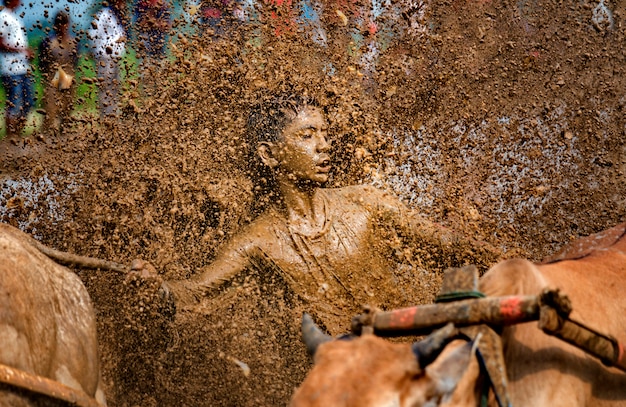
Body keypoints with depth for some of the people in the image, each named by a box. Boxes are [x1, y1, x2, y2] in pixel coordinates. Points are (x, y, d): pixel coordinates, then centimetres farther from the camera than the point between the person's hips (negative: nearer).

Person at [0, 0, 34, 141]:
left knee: (28, 103, 12)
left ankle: (18, 133, 21)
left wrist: (28, 53, 7)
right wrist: (22, 50, -17)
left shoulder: (15, 18, 18)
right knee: (14, 104, -5)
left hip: (24, 68, 9)